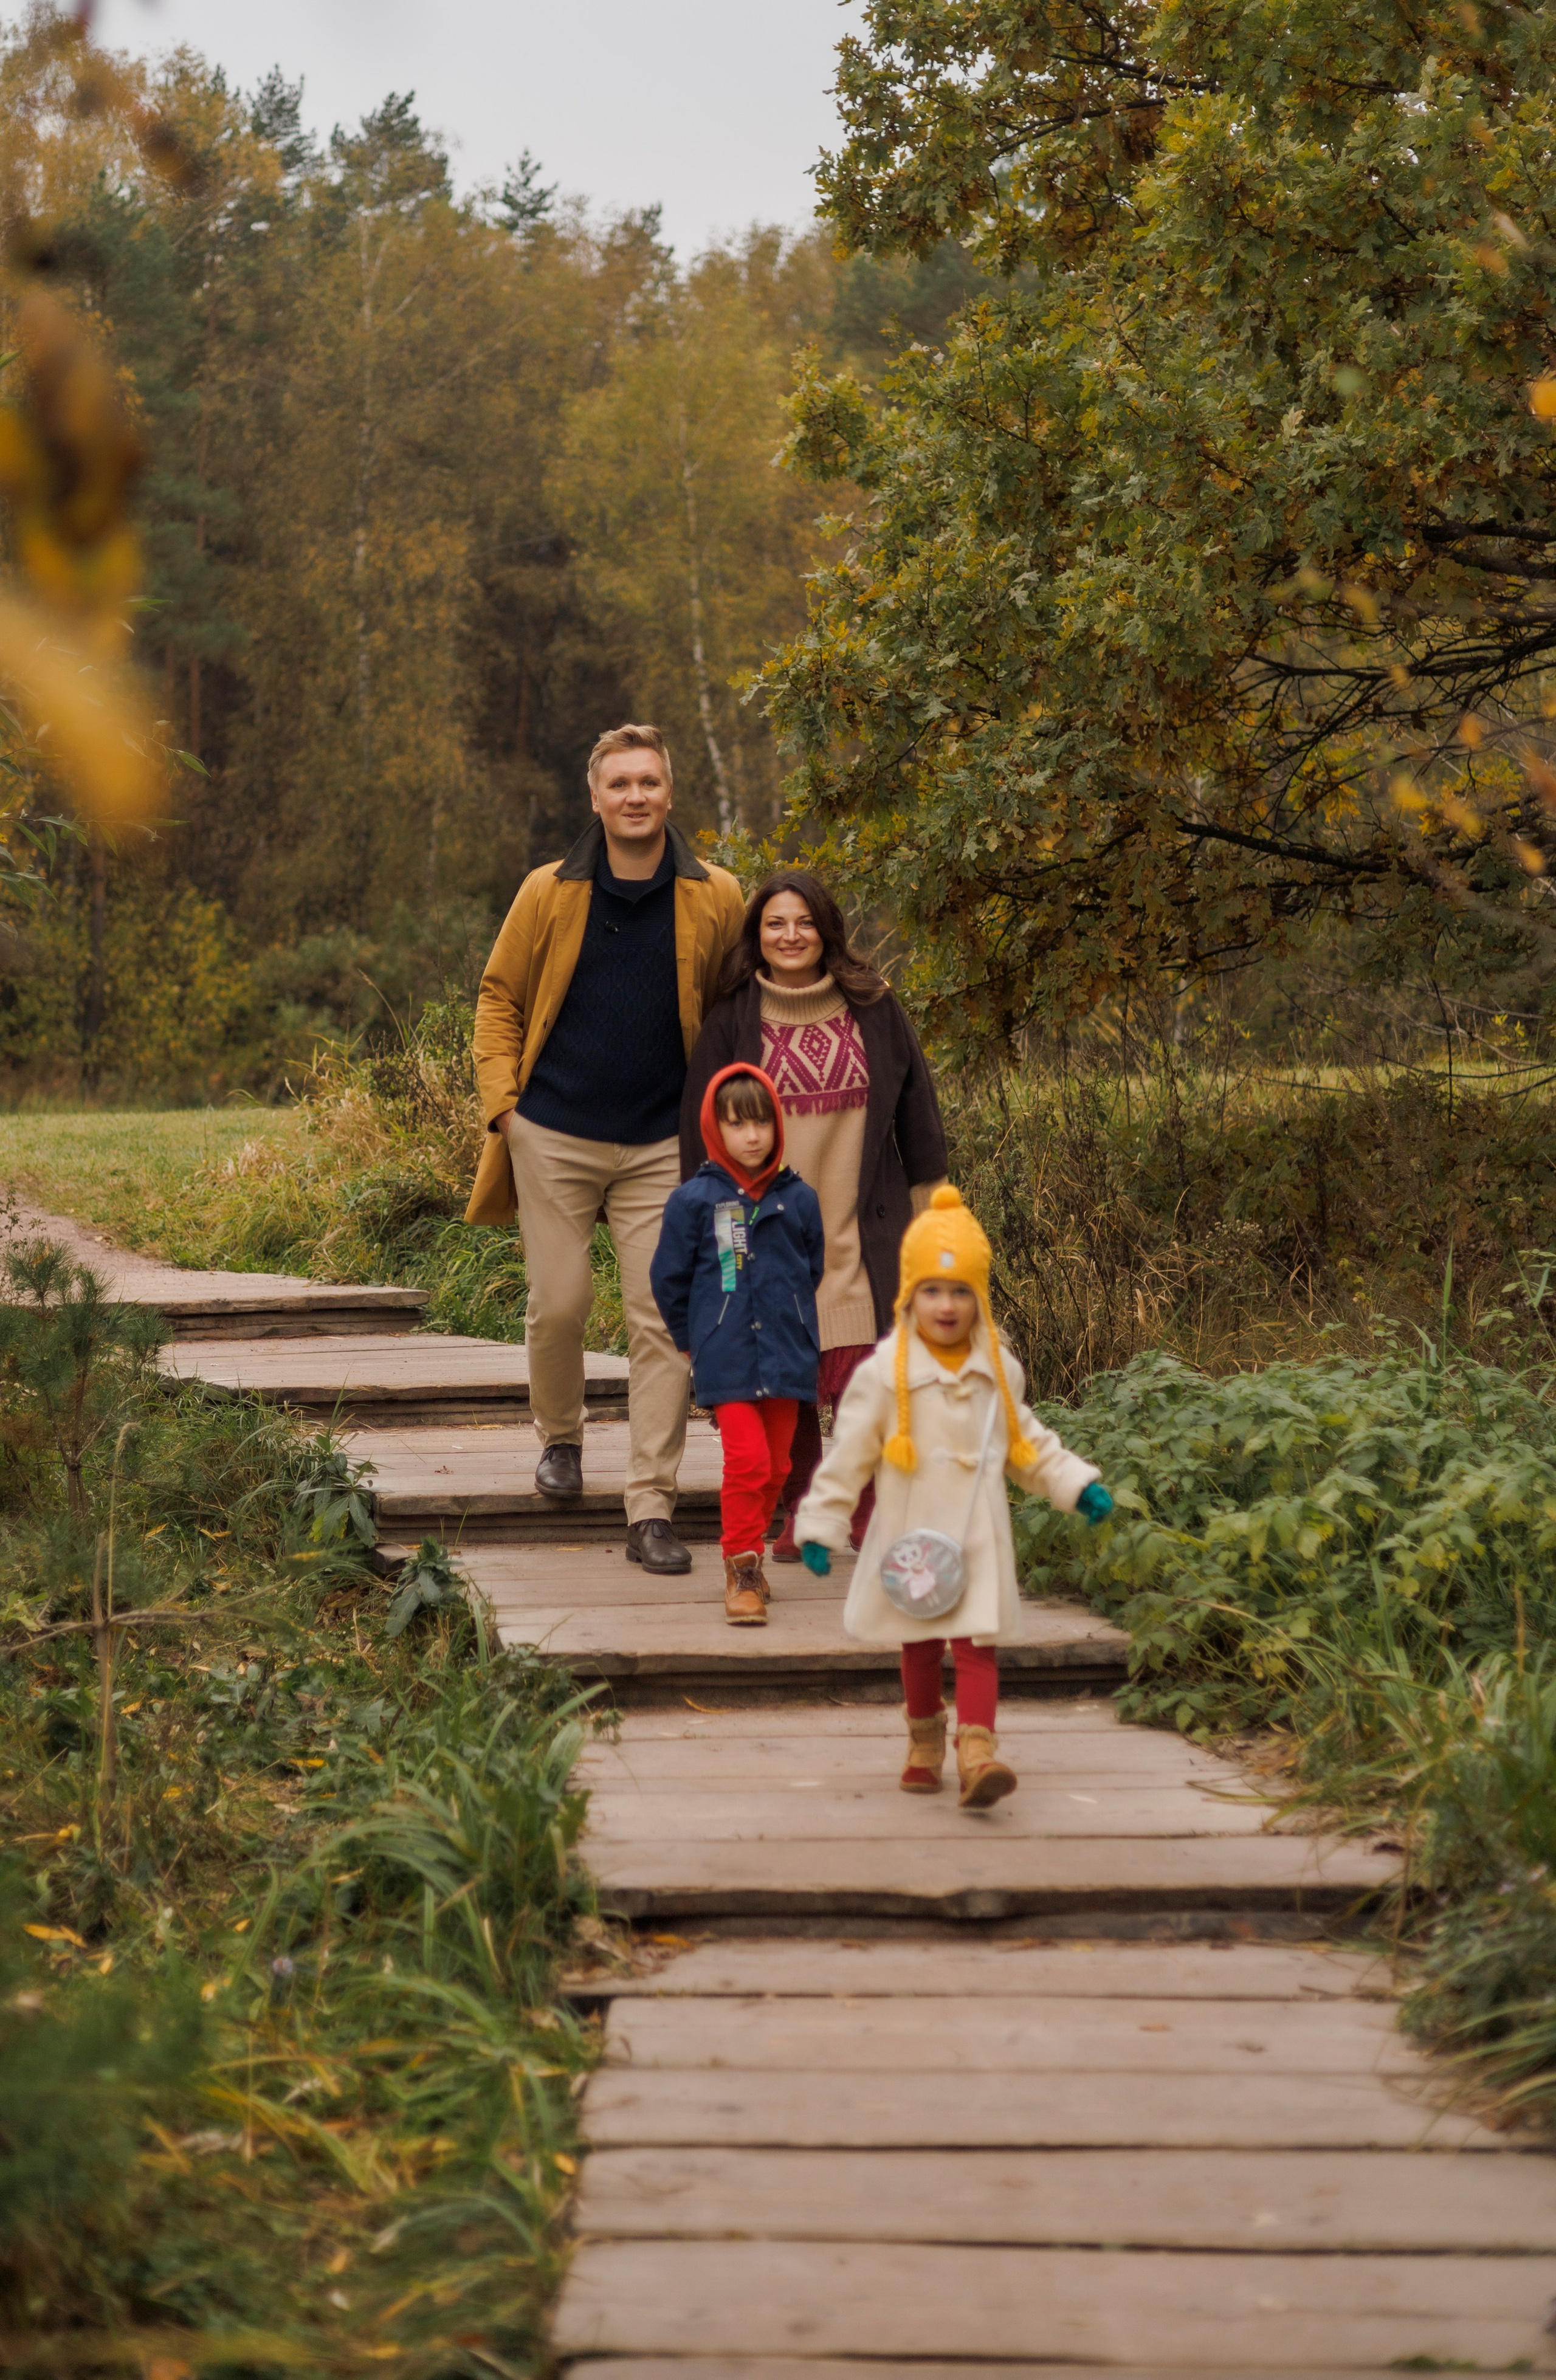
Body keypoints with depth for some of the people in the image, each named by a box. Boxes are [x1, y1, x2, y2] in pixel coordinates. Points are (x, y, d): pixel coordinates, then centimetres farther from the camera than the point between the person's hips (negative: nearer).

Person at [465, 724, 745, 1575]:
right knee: (559, 1304, 3)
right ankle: (559, 1436, 34)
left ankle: (651, 1510, -1)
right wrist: (503, 1101, -2)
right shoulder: (549, 893, -1)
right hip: (555, 1137, 0)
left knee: (661, 1320, -5)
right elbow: (499, 999, 9)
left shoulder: (715, 901, 0)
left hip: (661, 1145, 0)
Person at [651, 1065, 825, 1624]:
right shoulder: (695, 1200, -5)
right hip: (726, 1362, -3)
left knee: (777, 1466, 11)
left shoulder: (799, 1200, 2)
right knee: (747, 1461, -13)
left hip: (787, 1359, 4)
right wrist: (693, 1340, 10)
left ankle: (744, 1554, 29)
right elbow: (669, 1278, 5)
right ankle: (742, 1569, -3)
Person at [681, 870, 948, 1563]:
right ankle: (799, 1514, 17)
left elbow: (916, 1115, 12)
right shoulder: (733, 1020, 2)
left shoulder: (874, 1011, 5)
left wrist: (925, 1210, 11)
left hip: (860, 1233, 0)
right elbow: (703, 1128, 6)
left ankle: (872, 1517, 8)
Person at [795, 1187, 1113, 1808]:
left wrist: (1077, 1485, 10)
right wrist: (820, 1525, -6)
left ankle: (977, 1751, -17)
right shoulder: (884, 1374, -8)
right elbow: (848, 1454, -4)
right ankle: (924, 1741, 32)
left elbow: (1025, 1443, 17)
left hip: (978, 1538, 1)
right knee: (919, 1646, 12)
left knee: (978, 1644, -10)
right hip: (910, 1535, -1)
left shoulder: (998, 1371, 4)